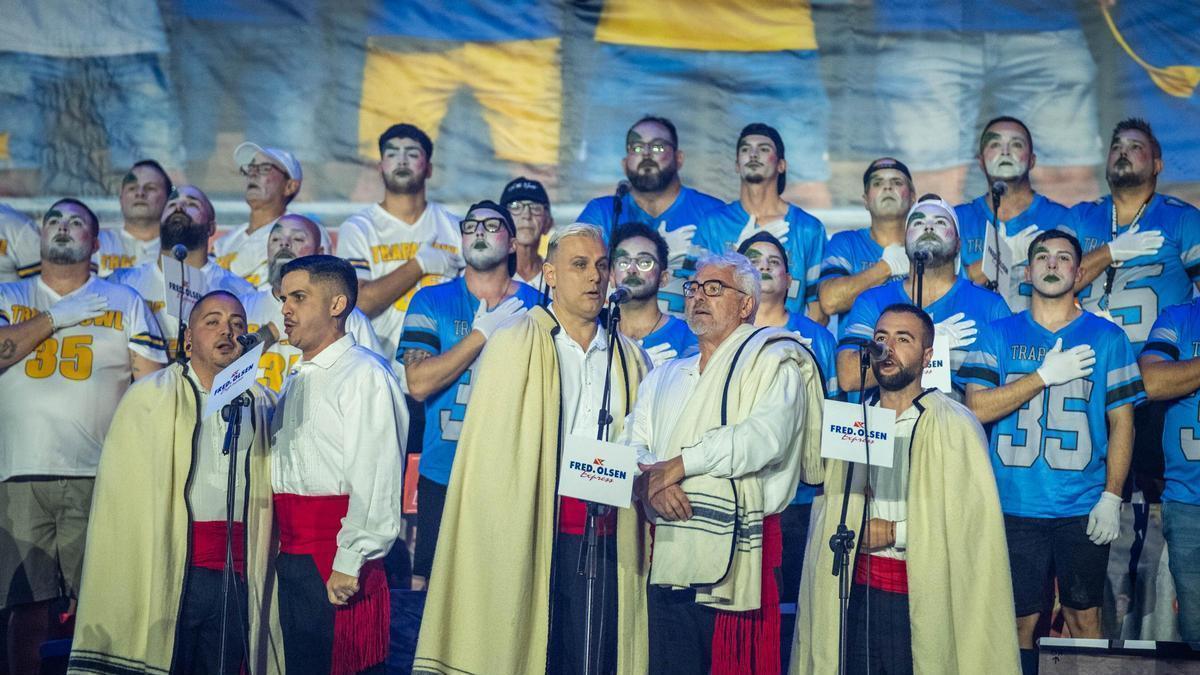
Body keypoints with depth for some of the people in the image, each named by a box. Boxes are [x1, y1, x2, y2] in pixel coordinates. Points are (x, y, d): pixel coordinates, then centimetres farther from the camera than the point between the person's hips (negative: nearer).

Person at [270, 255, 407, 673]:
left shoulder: (364, 374, -10)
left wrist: (348, 564, -22)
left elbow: (375, 481, -18)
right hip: (292, 557, 8)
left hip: (337, 561, -8)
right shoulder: (297, 382, 19)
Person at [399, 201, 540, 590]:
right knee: (429, 585, 4)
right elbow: (418, 383, -8)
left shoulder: (537, 307, 6)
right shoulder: (432, 302, 6)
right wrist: (484, 333, -9)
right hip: (443, 474, 0)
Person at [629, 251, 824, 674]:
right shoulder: (665, 377, 22)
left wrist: (681, 463, -13)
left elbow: (768, 435, -15)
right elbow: (634, 445, 10)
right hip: (669, 557, 5)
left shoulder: (772, 360, 2)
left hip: (738, 555, -5)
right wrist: (650, 479, -13)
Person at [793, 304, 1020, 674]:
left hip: (921, 598, -4)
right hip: (856, 591, 5)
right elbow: (828, 510, 18)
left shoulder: (955, 425, -7)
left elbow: (974, 516, -15)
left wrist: (895, 532, -13)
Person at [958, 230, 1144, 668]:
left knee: (1083, 616, 7)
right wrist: (1046, 375, -12)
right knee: (1020, 619, 6)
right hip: (1014, 507, 0)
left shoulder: (1107, 338, 5)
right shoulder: (998, 335, 5)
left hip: (1083, 510, 0)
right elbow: (977, 408, -6)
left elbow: (1122, 422, 3)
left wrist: (1111, 497, -5)